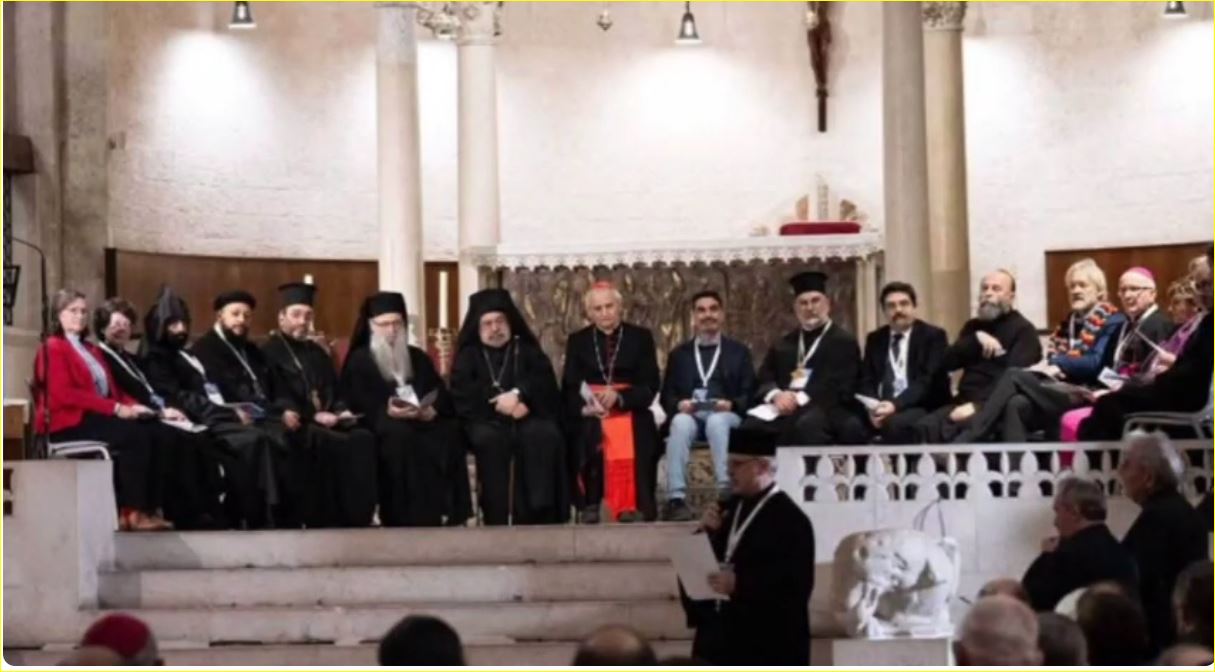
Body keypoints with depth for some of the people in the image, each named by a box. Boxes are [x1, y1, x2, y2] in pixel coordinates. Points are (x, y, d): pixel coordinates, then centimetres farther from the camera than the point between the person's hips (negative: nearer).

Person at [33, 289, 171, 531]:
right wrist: (115, 408, -19)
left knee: (155, 435, -20)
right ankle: (133, 512, -26)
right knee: (136, 435, -29)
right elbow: (64, 394, -15)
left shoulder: (92, 350, 25)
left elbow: (113, 390, 18)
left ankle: (151, 507, -25)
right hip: (70, 423, -7)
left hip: (100, 417, 7)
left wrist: (131, 406, -5)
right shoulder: (53, 348, -2)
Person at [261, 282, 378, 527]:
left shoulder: (316, 352, 26)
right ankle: (328, 520, -28)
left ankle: (357, 517, -26)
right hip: (296, 425, -6)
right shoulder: (269, 353, 3)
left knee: (363, 439, -25)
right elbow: (276, 399, -8)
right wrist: (313, 416, -17)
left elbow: (334, 391, 24)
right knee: (335, 444, -35)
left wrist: (342, 410, 1)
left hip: (328, 421, 6)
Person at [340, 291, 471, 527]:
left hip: (424, 420, 3)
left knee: (450, 432, -30)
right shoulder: (359, 361, 10)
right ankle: (408, 517, -40)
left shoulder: (418, 358, 23)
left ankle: (449, 513, -32)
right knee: (399, 436, -39)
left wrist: (431, 410, -12)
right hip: (381, 423, -3)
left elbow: (441, 393, 13)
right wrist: (387, 411, -24)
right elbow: (356, 403, -4)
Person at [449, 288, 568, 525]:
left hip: (527, 419, 1)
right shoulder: (468, 355, 18)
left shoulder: (528, 350, 19)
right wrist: (498, 404, -11)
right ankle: (496, 518, -38)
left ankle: (538, 513, -38)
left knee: (545, 434, -34)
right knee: (489, 438, -36)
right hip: (487, 421, -1)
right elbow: (463, 397, 0)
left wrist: (518, 395, -18)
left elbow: (545, 384, 1)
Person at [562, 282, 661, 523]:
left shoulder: (640, 337, 9)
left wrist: (619, 397, -18)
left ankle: (630, 504, -32)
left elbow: (650, 386, 1)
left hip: (629, 410, -1)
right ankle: (590, 503, -27)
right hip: (589, 414, 1)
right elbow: (569, 388, 4)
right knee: (589, 433, -34)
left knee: (629, 437, -34)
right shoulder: (577, 341, 13)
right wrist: (584, 407, -19)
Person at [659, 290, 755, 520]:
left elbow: (750, 394, 9)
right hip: (689, 414, 1)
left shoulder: (739, 352, 19)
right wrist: (679, 404, -9)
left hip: (726, 416, -1)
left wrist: (732, 404, -12)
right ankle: (676, 498, -44)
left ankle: (726, 491, -45)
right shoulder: (679, 354, 23)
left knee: (716, 421, -37)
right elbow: (666, 397, 15)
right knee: (680, 422, -35)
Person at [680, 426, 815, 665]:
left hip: (766, 643, -8)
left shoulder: (790, 519, -11)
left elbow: (795, 583, -18)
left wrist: (739, 584, -25)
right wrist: (706, 532, -5)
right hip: (718, 636, 8)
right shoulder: (728, 509, 12)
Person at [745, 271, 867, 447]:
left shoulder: (844, 342, 8)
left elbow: (839, 387, -6)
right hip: (785, 408, 4)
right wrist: (777, 395, -10)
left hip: (827, 409, -4)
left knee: (808, 423, -41)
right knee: (751, 425, -28)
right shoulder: (784, 344, 25)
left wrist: (800, 398, -17)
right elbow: (763, 380, 14)